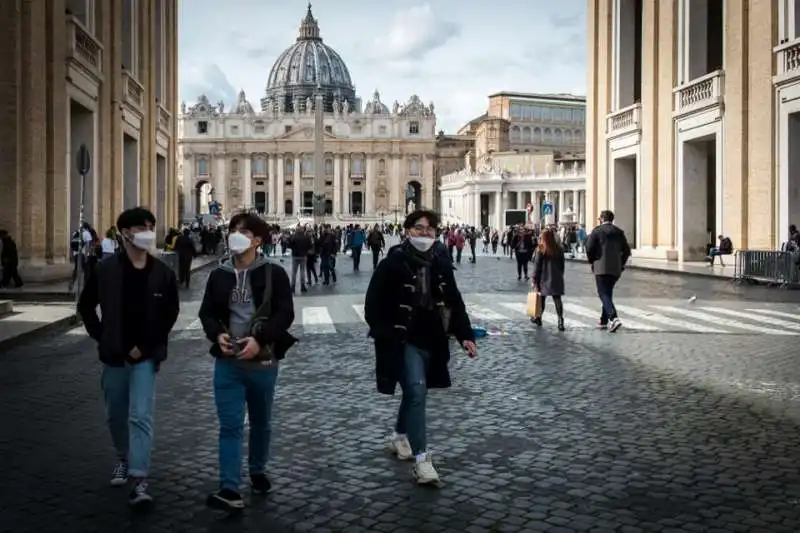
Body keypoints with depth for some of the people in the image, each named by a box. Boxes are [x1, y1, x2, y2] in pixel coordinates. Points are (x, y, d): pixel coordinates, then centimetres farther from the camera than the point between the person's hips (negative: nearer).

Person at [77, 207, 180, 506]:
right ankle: (124, 458, 42)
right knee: (116, 414, 16)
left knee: (141, 416, -10)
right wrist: (101, 338, 0)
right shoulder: (105, 270, -5)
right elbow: (85, 306, 7)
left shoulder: (162, 273, -4)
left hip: (146, 355, -2)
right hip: (114, 355, 2)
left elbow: (171, 313, 3)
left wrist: (147, 346, -3)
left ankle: (140, 481, -11)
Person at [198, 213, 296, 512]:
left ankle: (258, 471, 38)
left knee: (261, 422, 16)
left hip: (262, 362, -1)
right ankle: (230, 489, -6)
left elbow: (285, 314, -10)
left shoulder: (274, 274, -5)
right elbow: (207, 312, 10)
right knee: (230, 426, -4)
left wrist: (259, 340, -22)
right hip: (227, 363, 2)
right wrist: (217, 335, -11)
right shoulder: (219, 275, 5)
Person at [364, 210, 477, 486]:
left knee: (413, 391, 19)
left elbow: (455, 303, 8)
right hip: (403, 342, -6)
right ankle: (421, 459, -15)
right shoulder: (392, 264, -11)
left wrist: (466, 336, -2)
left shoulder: (441, 265, 5)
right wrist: (385, 336, -20)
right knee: (417, 392, -17)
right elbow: (373, 304, -11)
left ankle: (399, 438, 43)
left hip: (432, 342, 6)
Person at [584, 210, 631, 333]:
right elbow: (626, 251, 8)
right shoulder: (619, 232, 10)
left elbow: (589, 248, -10)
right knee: (608, 293, 16)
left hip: (601, 268, -5)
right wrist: (621, 264, 18)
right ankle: (604, 321, 21)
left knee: (604, 294, -7)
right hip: (615, 269, 5)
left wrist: (592, 261, 6)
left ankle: (613, 318, -26)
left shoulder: (597, 231, -4)